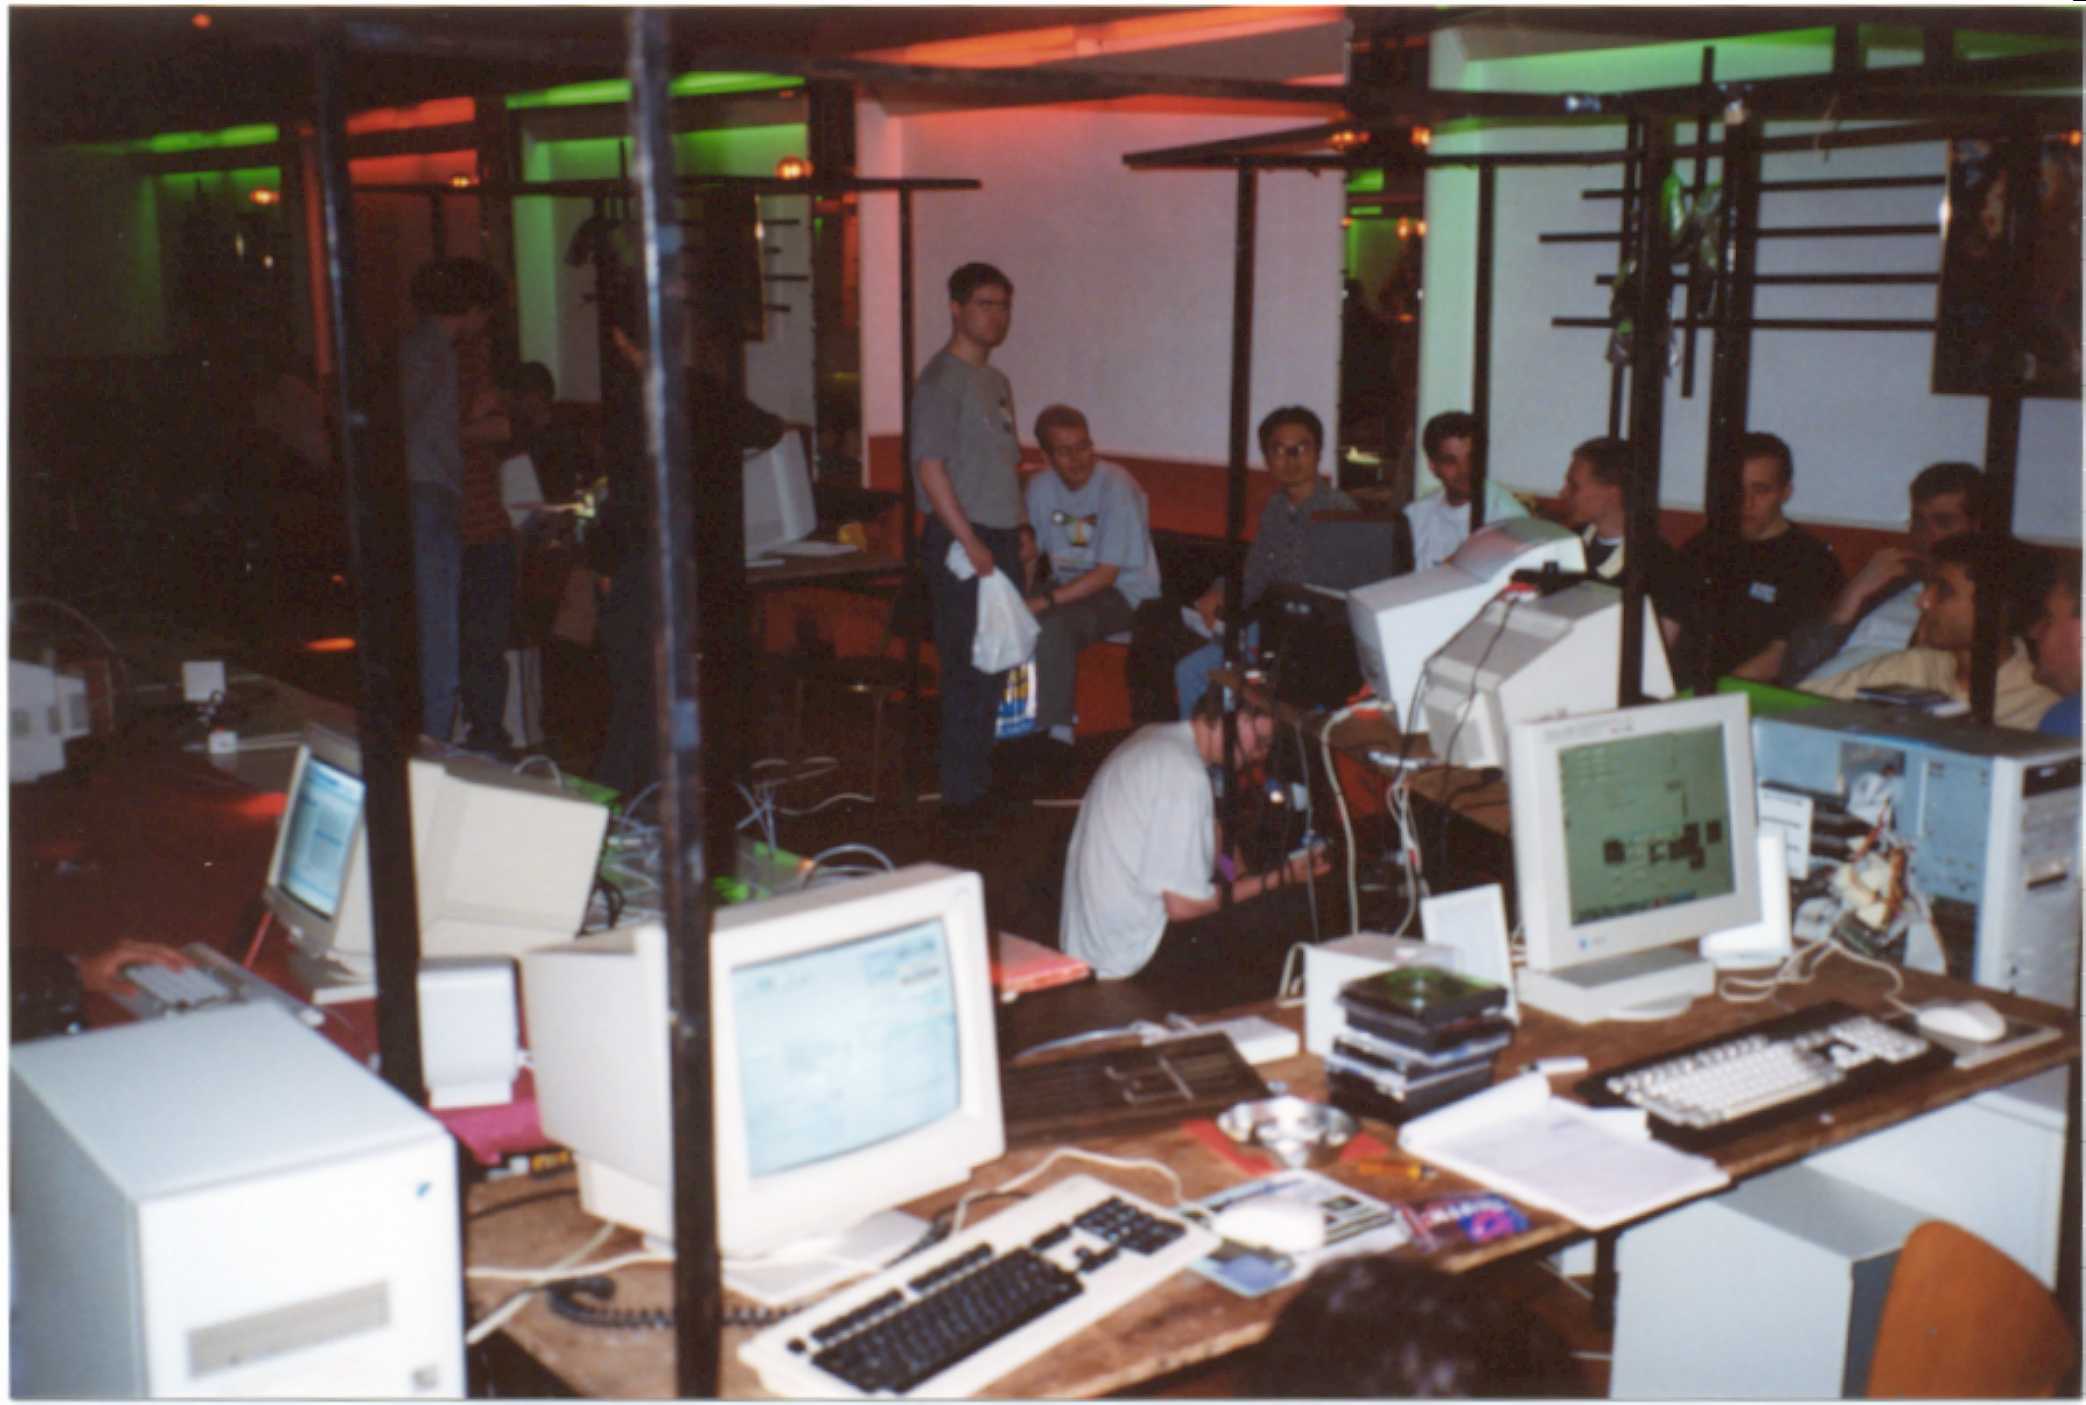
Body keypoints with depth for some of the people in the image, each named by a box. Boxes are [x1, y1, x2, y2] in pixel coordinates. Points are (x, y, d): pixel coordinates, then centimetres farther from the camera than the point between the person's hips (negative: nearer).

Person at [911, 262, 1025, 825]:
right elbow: (930, 464, -18)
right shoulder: (943, 378, -12)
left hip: (998, 537, 9)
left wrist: (1018, 533, 17)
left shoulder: (996, 380, 17)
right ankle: (961, 794, 3)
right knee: (968, 668, -6)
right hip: (960, 540, -9)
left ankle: (981, 775, 26)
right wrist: (970, 543, -20)